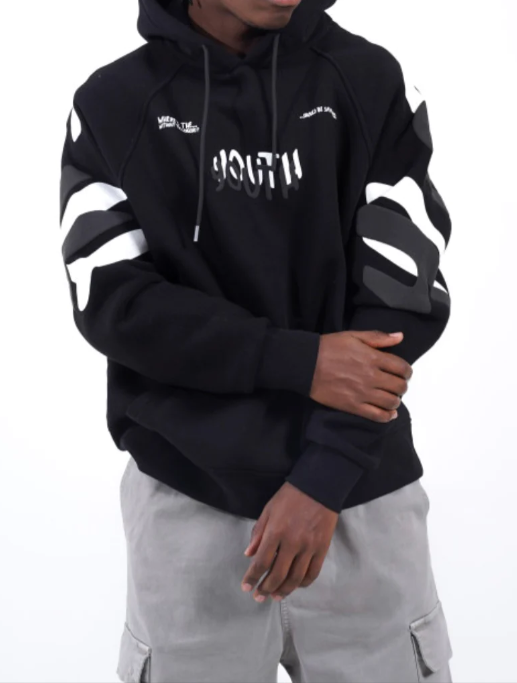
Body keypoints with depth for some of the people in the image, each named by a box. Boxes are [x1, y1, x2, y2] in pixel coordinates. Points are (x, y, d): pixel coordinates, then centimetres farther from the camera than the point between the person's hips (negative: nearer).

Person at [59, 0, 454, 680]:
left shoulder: (373, 82, -2)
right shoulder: (111, 104, -1)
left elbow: (402, 301, -7)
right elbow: (112, 304, -8)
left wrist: (322, 479, -15)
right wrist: (301, 361, -16)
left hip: (360, 488, 1)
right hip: (185, 496, 0)